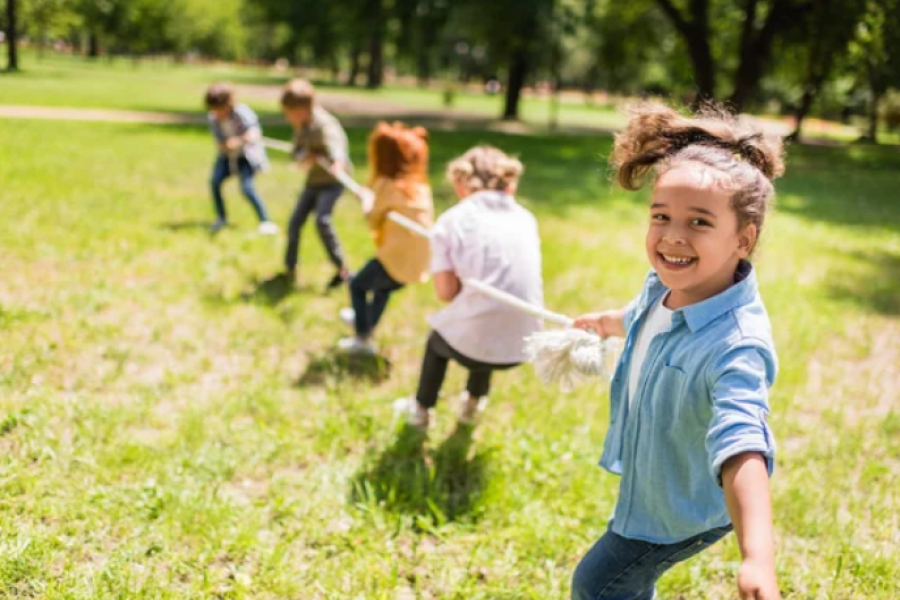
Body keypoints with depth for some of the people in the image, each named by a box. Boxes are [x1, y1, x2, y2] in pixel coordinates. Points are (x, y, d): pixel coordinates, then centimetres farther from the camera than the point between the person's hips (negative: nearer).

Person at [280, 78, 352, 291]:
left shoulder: (323, 124, -27)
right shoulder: (301, 126, -2)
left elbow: (334, 142, -46)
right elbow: (297, 149, 5)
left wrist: (338, 161, -69)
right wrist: (304, 156, -20)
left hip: (333, 180, -8)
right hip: (314, 179, 8)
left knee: (322, 219, -26)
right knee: (295, 221, 6)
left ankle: (342, 269, -15)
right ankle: (290, 266, 26)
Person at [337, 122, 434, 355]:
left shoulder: (387, 185, -14)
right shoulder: (419, 183, 7)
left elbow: (374, 222, -1)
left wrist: (367, 207, 17)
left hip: (397, 259, -7)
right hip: (420, 261, 7)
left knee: (357, 284, 18)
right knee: (383, 288, 34)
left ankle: (363, 338, 17)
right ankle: (366, 321, 53)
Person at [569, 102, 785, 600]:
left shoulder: (736, 345, -41)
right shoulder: (667, 287, -15)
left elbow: (741, 447, -54)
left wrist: (758, 558, -69)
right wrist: (604, 323, 35)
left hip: (683, 507, -8)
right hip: (647, 478, 8)